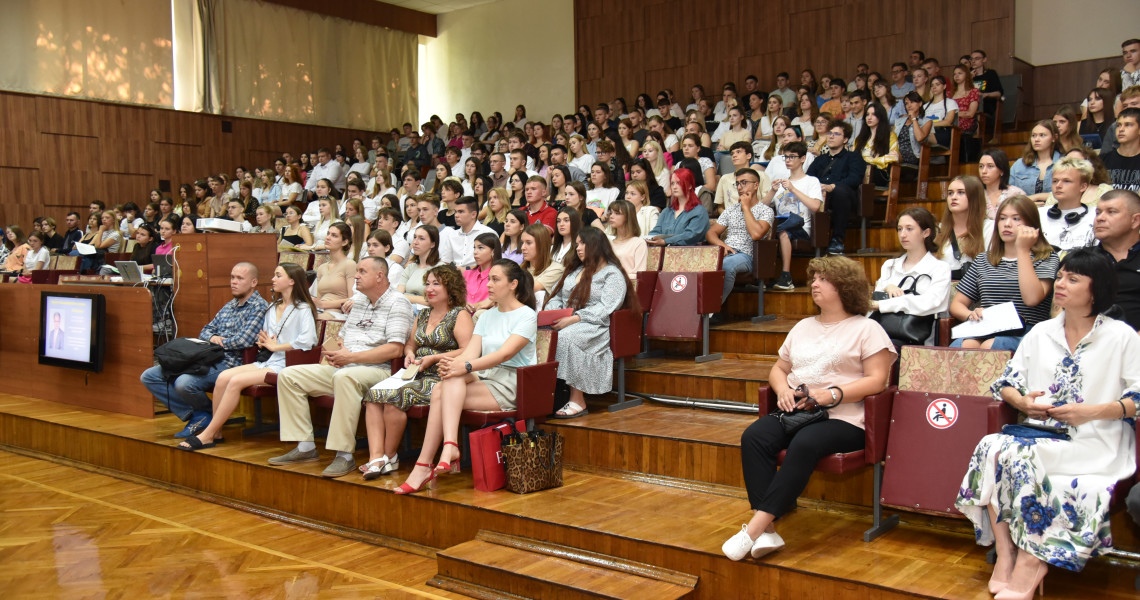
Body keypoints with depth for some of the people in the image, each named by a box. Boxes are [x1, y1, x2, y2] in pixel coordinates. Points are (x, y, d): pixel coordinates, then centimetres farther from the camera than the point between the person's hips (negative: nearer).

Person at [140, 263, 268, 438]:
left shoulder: (260, 307, -5)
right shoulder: (229, 306, 22)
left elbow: (244, 340, -17)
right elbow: (205, 331, 23)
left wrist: (220, 342, -2)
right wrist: (212, 338, -1)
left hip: (229, 363, -9)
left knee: (184, 383, -34)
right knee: (149, 376, 1)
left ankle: (206, 413, 0)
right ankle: (196, 415, -2)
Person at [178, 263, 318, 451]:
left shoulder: (303, 309, -3)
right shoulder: (272, 308, 23)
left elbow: (307, 341, -19)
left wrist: (275, 346, -11)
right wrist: (262, 342, 4)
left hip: (283, 364, -8)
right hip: (265, 361, 8)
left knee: (236, 381, -24)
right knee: (223, 377, -16)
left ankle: (207, 436, -17)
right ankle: (216, 432, -11)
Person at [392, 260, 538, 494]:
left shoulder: (526, 315, -2)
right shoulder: (487, 316, 20)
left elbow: (505, 353, -18)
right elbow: (471, 352, 6)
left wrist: (466, 367, -29)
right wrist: (452, 365, -17)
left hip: (511, 386, -6)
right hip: (483, 379, 6)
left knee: (442, 394, -25)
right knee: (440, 390, -26)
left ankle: (424, 466, -28)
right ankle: (449, 446, -36)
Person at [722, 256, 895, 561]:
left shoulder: (867, 329, 5)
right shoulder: (803, 327, 26)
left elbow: (876, 381, -5)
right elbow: (778, 368, 27)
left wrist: (831, 395, -17)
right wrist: (783, 390, 3)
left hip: (842, 419, -5)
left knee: (805, 443, -38)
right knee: (753, 437, -26)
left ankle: (756, 525, -38)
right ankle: (767, 531, -33)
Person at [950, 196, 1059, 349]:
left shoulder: (1047, 258, 11)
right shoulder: (983, 260, 22)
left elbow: (1032, 298, -10)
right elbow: (957, 304, 19)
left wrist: (1023, 250, -4)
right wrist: (971, 315, -6)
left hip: (1025, 333, -3)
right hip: (985, 332, 3)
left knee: (989, 347, -37)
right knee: (962, 346, -34)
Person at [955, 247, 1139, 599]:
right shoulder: (1040, 333, 18)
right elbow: (1006, 384, 15)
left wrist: (1093, 411, -15)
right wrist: (1023, 402, -6)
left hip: (1094, 443, -4)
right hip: (1041, 433, 4)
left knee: (1020, 455, -32)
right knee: (992, 448, -29)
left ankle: (1029, 564, -20)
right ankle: (1005, 555, -25)